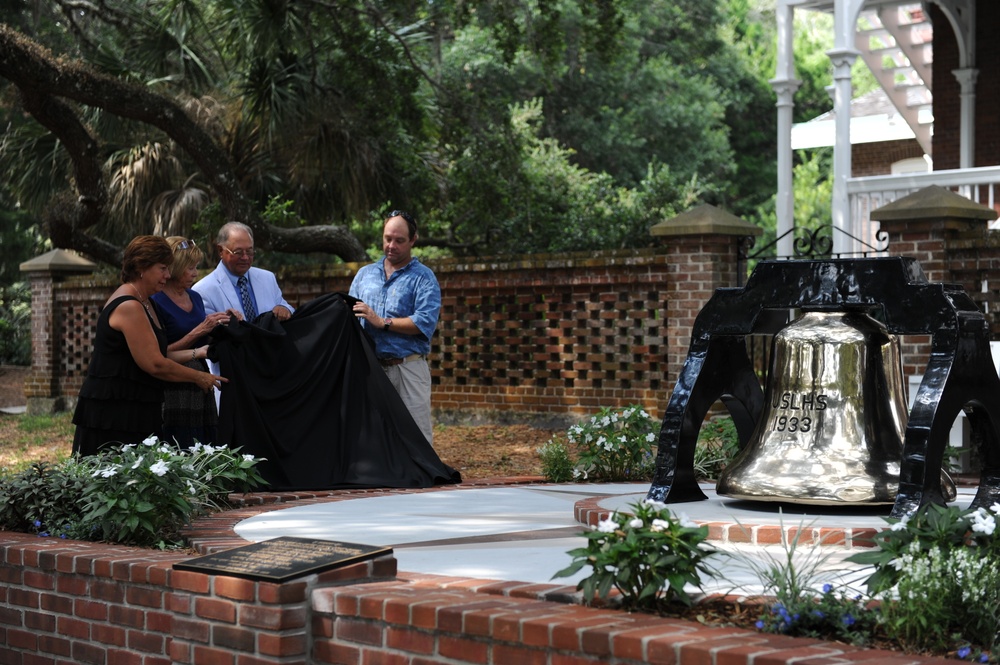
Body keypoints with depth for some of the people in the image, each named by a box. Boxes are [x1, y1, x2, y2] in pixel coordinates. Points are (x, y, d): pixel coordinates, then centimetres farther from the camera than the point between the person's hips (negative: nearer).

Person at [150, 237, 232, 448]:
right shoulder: (156, 303, -9)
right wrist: (199, 331, -17)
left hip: (201, 386, 7)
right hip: (174, 392, -7)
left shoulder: (195, 298, 13)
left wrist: (220, 325, 3)